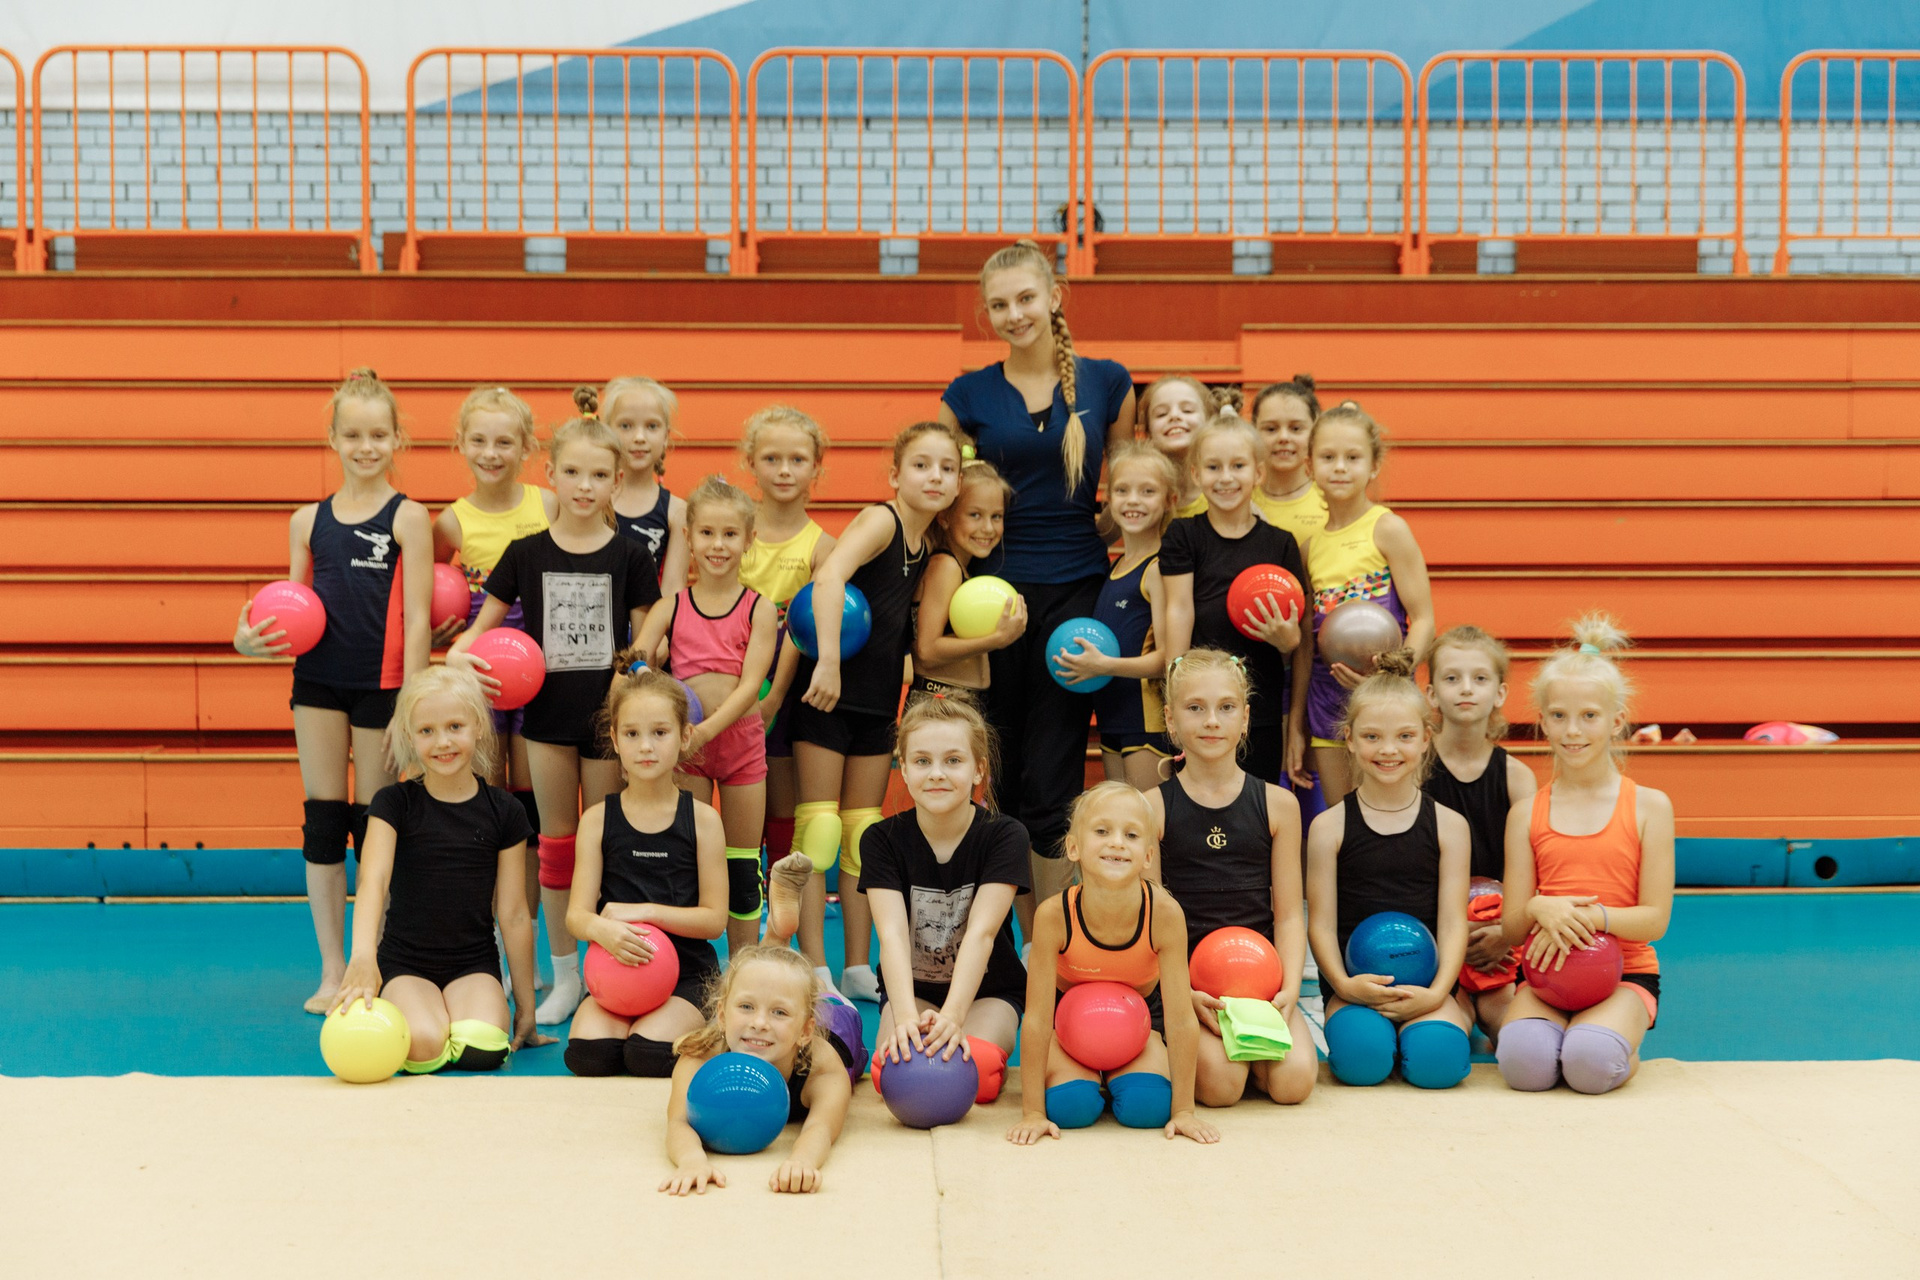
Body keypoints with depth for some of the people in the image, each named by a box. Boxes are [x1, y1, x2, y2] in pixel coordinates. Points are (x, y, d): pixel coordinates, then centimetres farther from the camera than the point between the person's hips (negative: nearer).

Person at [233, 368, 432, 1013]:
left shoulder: (408, 517, -4)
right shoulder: (308, 520, 7)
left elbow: (417, 621, -7)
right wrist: (253, 639, -10)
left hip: (382, 686, -4)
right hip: (318, 681, 4)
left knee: (373, 826, 4)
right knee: (322, 821, 6)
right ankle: (332, 971, 15)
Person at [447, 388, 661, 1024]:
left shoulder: (629, 555, -3)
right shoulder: (526, 553, 0)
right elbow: (482, 626, 4)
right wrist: (457, 654, -17)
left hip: (607, 715, -1)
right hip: (548, 711, 2)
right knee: (556, 841, 10)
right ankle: (563, 972, 21)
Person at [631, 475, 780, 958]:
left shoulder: (759, 608, -2)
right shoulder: (671, 608, 2)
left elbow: (749, 685, -11)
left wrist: (705, 730, -23)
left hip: (740, 740, -1)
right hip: (685, 744, 1)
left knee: (743, 864, 7)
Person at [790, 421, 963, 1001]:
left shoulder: (926, 547, 9)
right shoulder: (880, 520, -14)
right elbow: (829, 577, -31)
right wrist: (828, 661, -38)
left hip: (877, 702, 7)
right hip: (828, 692, -7)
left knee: (864, 834, 11)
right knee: (819, 827, -3)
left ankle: (858, 967, 18)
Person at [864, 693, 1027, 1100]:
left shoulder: (1004, 836, -15)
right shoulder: (883, 839, -11)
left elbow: (981, 933, -26)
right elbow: (892, 934, -24)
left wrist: (952, 1016, -42)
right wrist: (905, 1016, -42)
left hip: (986, 989, -1)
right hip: (912, 988, 1)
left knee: (974, 1074, -29)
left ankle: (994, 1041, 5)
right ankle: (914, 1038, 7)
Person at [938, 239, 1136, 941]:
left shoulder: (1107, 382, 5)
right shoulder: (968, 395, 5)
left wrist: (1084, 529, 0)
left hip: (1076, 592, -1)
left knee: (1052, 784, -3)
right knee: (1004, 778, 7)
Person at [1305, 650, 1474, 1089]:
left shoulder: (1449, 825, 7)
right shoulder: (1329, 827, 3)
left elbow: (1452, 921, 1)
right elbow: (1321, 922, 1)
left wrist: (1436, 993, -14)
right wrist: (1344, 985, -17)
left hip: (1425, 986, 1)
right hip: (1354, 986, -1)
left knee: (1437, 1058, -28)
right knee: (1361, 1057, -31)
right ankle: (1344, 1018, 3)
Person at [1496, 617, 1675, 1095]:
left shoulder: (1649, 806, 2)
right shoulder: (1526, 813, 6)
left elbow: (1655, 919, -2)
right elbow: (1511, 930, 4)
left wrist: (1590, 917, -20)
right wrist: (1539, 910, -20)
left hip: (1625, 974, -1)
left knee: (1592, 1066, -31)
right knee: (1526, 1064, -30)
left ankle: (1623, 1042, 5)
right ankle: (1565, 1032, 4)